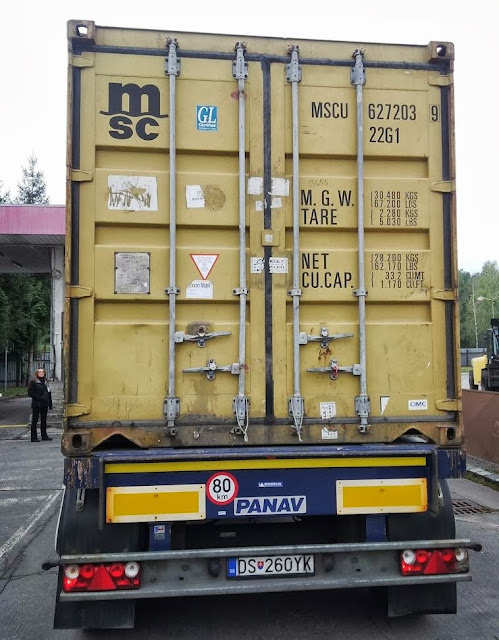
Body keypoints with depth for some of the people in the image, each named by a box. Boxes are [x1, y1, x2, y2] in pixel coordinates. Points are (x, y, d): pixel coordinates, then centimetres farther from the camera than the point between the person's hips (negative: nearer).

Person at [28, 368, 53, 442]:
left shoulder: (45, 382, 14)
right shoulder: (33, 382, -4)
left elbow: (49, 393, 16)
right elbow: (30, 393, -11)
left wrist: (50, 404, 10)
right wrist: (39, 398, -19)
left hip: (44, 405, 6)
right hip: (36, 404, -6)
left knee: (44, 420, 12)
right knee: (34, 420, -1)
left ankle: (44, 436, 19)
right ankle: (33, 437, 2)